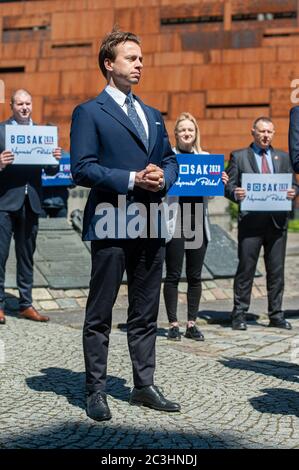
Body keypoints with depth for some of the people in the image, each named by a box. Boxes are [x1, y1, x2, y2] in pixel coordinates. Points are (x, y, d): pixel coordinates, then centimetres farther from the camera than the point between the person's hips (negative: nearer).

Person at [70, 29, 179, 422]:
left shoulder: (152, 115, 18)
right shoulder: (89, 113, -3)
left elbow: (170, 160, 19)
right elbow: (82, 168, -12)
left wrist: (163, 177, -4)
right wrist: (132, 179, -18)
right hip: (111, 224, -6)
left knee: (145, 313, 13)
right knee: (100, 314, 3)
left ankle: (144, 386, 23)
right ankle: (96, 391, 12)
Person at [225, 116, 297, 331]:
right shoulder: (239, 156, 6)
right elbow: (229, 185, 1)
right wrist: (236, 193, -20)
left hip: (277, 220, 3)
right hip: (251, 221, -3)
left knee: (277, 270, 7)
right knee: (246, 269, 0)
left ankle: (276, 315, 15)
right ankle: (239, 314, 7)